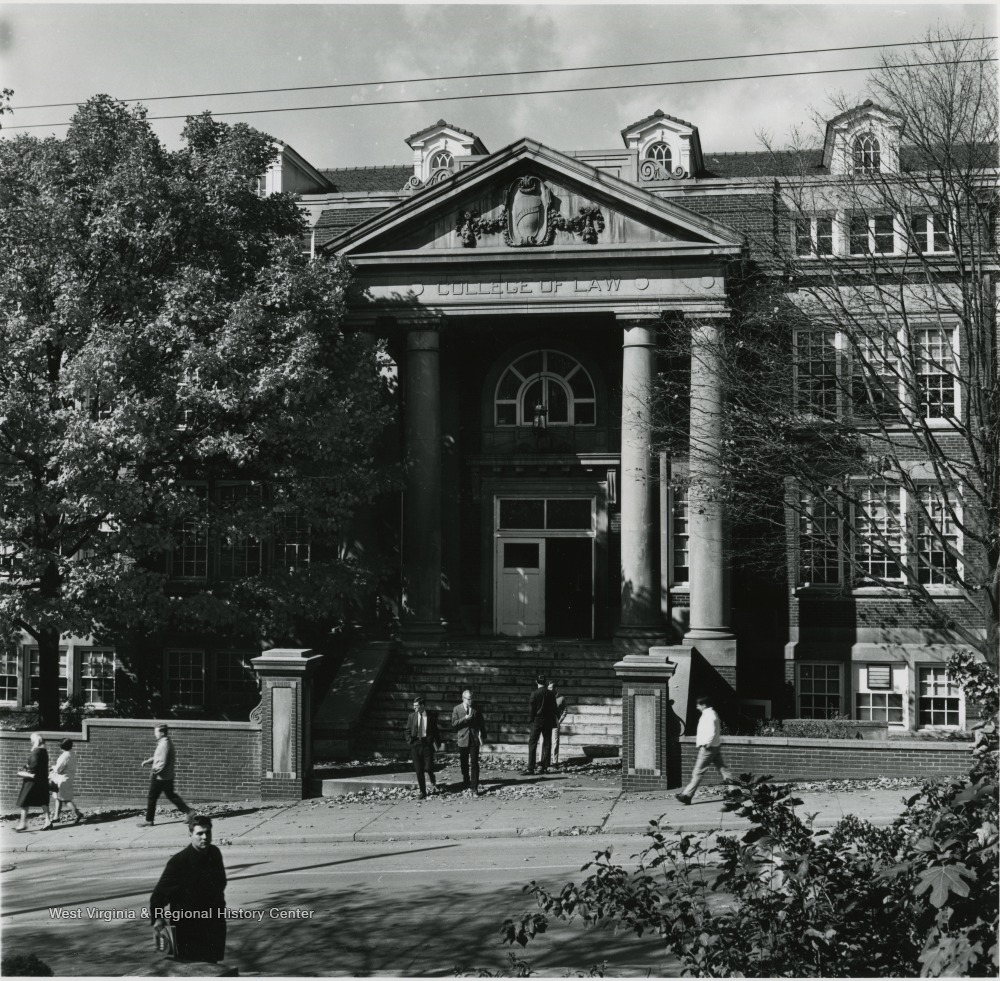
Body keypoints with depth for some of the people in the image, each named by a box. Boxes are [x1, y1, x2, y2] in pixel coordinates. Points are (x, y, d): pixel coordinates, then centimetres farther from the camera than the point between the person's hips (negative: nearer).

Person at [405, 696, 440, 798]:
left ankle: (433, 783, 23)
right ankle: (422, 791, 12)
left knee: (428, 768, -8)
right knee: (418, 770, 3)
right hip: (415, 744, 2)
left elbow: (435, 730, 8)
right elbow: (408, 730, 13)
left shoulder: (432, 716, 0)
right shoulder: (412, 716, 6)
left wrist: (436, 741, 0)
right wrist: (409, 740, -2)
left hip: (427, 743, -2)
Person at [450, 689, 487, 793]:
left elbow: (482, 723, 9)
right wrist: (465, 719, -17)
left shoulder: (476, 709, 3)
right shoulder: (457, 709, 1)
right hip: (463, 739, 1)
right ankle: (466, 783, 29)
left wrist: (483, 736, 3)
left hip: (474, 739, -1)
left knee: (474, 763, -7)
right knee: (464, 763, 11)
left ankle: (474, 786, -6)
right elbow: (454, 724, -5)